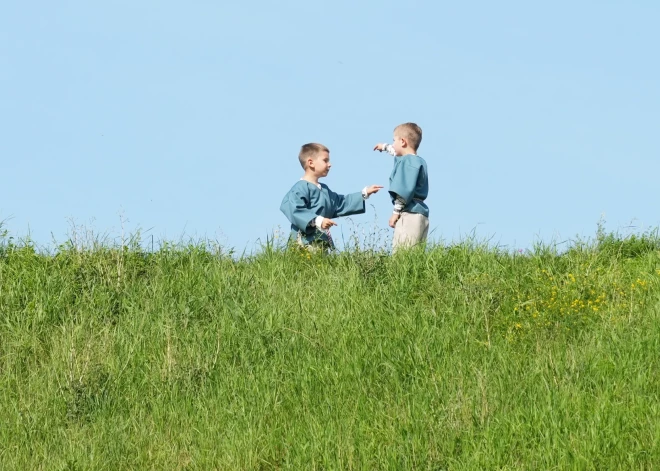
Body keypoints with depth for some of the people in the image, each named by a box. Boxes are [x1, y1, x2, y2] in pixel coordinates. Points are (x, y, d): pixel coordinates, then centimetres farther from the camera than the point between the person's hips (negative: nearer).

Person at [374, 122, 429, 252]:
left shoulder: (407, 162, -9)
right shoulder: (419, 161, 22)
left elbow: (404, 191, -19)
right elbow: (399, 153, 46)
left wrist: (396, 212, -12)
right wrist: (385, 147, 63)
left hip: (409, 215, -10)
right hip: (421, 215, 10)